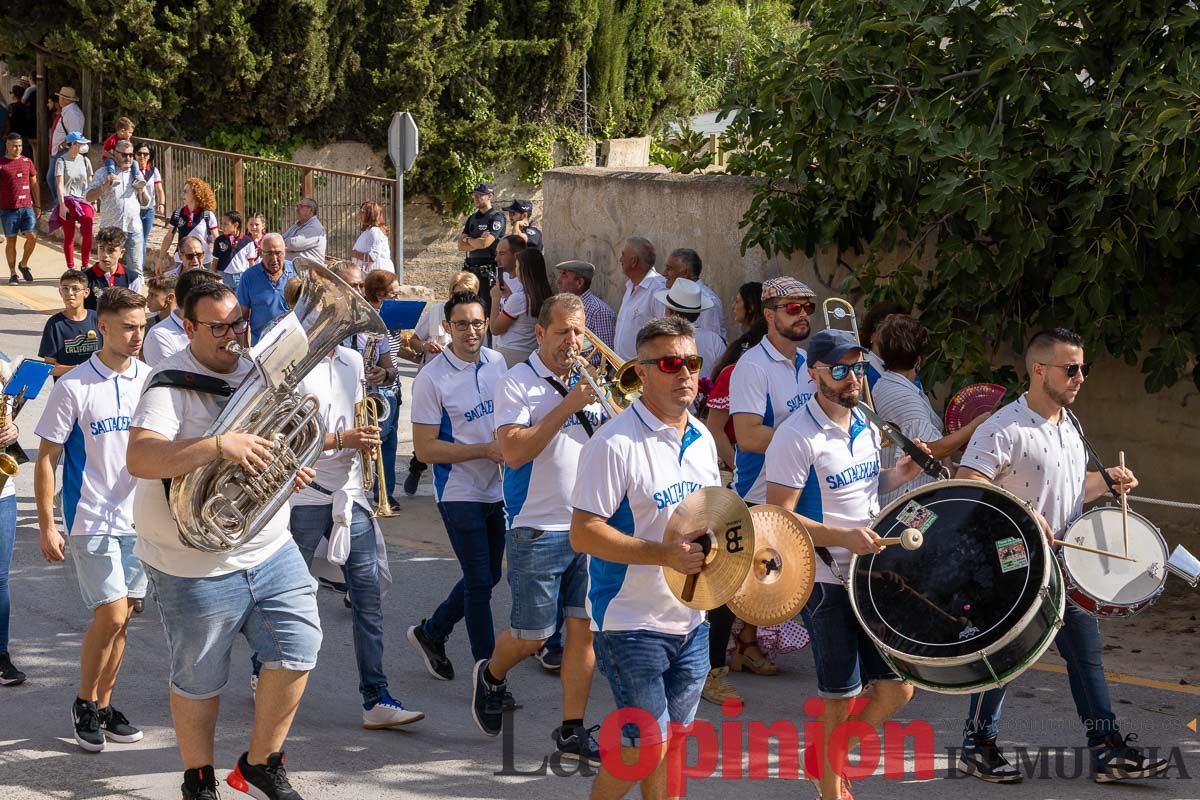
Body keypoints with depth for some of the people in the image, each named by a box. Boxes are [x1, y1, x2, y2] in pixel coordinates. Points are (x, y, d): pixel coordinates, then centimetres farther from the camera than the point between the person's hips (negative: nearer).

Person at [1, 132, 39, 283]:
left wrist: (37, 205, 12)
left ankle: (23, 264, 14)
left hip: (27, 207, 2)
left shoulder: (27, 162, 10)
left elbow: (34, 184, 16)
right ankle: (12, 273, 12)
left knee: (32, 236, -10)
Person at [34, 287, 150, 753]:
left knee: (119, 619, 9)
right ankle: (85, 703, 9)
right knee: (111, 616, -10)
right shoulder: (74, 387, -9)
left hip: (141, 518, 4)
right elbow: (47, 458, -6)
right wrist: (47, 527, -9)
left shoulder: (151, 381, 3)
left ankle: (104, 706, 21)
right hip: (92, 520, -4)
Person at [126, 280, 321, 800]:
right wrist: (220, 445, -40)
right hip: (196, 566, -6)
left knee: (298, 650, 2)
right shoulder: (171, 384, -15)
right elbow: (140, 458, -32)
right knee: (198, 680, 7)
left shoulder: (255, 371, 8)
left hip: (270, 549, 6)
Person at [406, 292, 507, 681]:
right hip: (460, 492, -7)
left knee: (488, 576, 16)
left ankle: (431, 634, 36)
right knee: (480, 582, -4)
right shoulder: (431, 379, -16)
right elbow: (425, 449, -16)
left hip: (498, 489, 7)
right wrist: (486, 450, -21)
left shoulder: (495, 362, 3)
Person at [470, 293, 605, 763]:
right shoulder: (518, 384, -7)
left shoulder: (588, 382, 11)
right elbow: (513, 451, -20)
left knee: (584, 628, 2)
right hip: (538, 530, -5)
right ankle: (492, 676, 33)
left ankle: (572, 732, 8)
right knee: (532, 636, 1)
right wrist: (566, 408, -22)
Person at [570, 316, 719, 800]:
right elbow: (583, 533, -20)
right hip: (632, 624, -7)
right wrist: (664, 554, -28)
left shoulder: (702, 440, 8)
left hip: (690, 622, 7)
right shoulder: (615, 444, -16)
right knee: (647, 746, -6)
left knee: (671, 740, 13)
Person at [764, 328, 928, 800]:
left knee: (897, 688, 9)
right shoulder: (796, 438, -15)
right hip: (824, 582, -7)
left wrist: (898, 476, 3)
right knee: (841, 700, 1)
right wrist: (843, 538, -27)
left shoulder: (866, 429, 10)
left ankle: (833, 757, 29)